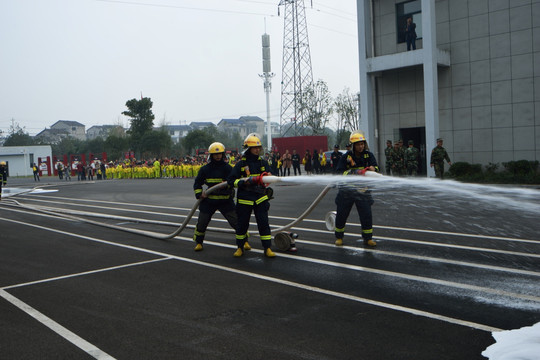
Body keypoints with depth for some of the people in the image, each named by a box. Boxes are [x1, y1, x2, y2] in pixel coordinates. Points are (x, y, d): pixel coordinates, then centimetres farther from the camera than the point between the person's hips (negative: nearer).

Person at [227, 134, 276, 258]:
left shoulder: (263, 162, 5)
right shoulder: (241, 164, -3)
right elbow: (231, 181, -5)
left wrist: (263, 178, -15)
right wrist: (244, 181, -20)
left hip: (260, 198, 2)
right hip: (244, 200, -2)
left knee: (264, 223, -1)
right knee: (242, 224, 8)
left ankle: (267, 248, 7)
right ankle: (240, 248, 25)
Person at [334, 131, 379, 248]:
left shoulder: (368, 155, 0)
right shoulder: (347, 156, -6)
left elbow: (375, 167, -7)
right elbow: (340, 172, -11)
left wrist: (372, 168, -31)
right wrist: (353, 172, -26)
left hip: (363, 190, 1)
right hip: (346, 190, -1)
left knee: (367, 215, -3)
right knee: (341, 215, 5)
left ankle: (368, 238, 13)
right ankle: (339, 237, 24)